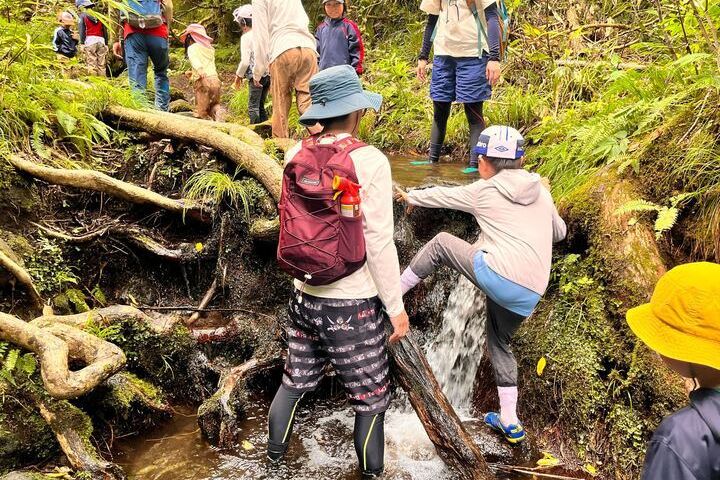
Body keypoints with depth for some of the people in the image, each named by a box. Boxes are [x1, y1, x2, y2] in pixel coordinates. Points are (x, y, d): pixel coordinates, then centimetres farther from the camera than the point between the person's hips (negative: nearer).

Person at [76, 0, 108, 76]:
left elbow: (82, 31, -4)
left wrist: (82, 44, -6)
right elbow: (105, 31, 14)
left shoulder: (82, 16, 6)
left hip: (89, 40, -4)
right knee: (101, 64, 3)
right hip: (101, 41, 4)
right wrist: (106, 44, 16)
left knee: (91, 63, -7)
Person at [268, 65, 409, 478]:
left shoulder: (296, 157, -2)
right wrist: (396, 306, -8)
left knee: (296, 381, 23)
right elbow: (379, 242, -14)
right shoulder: (370, 161, -16)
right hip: (353, 304, -5)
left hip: (305, 297, 5)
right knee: (371, 399, 13)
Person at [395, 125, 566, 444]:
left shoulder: (483, 191, 5)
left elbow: (441, 196, 19)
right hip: (530, 294, 6)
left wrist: (410, 196, 37)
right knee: (500, 344, 26)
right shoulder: (541, 192, 17)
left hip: (497, 274, -6)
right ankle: (510, 422, 29)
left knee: (440, 244, 14)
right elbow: (559, 233, 30)